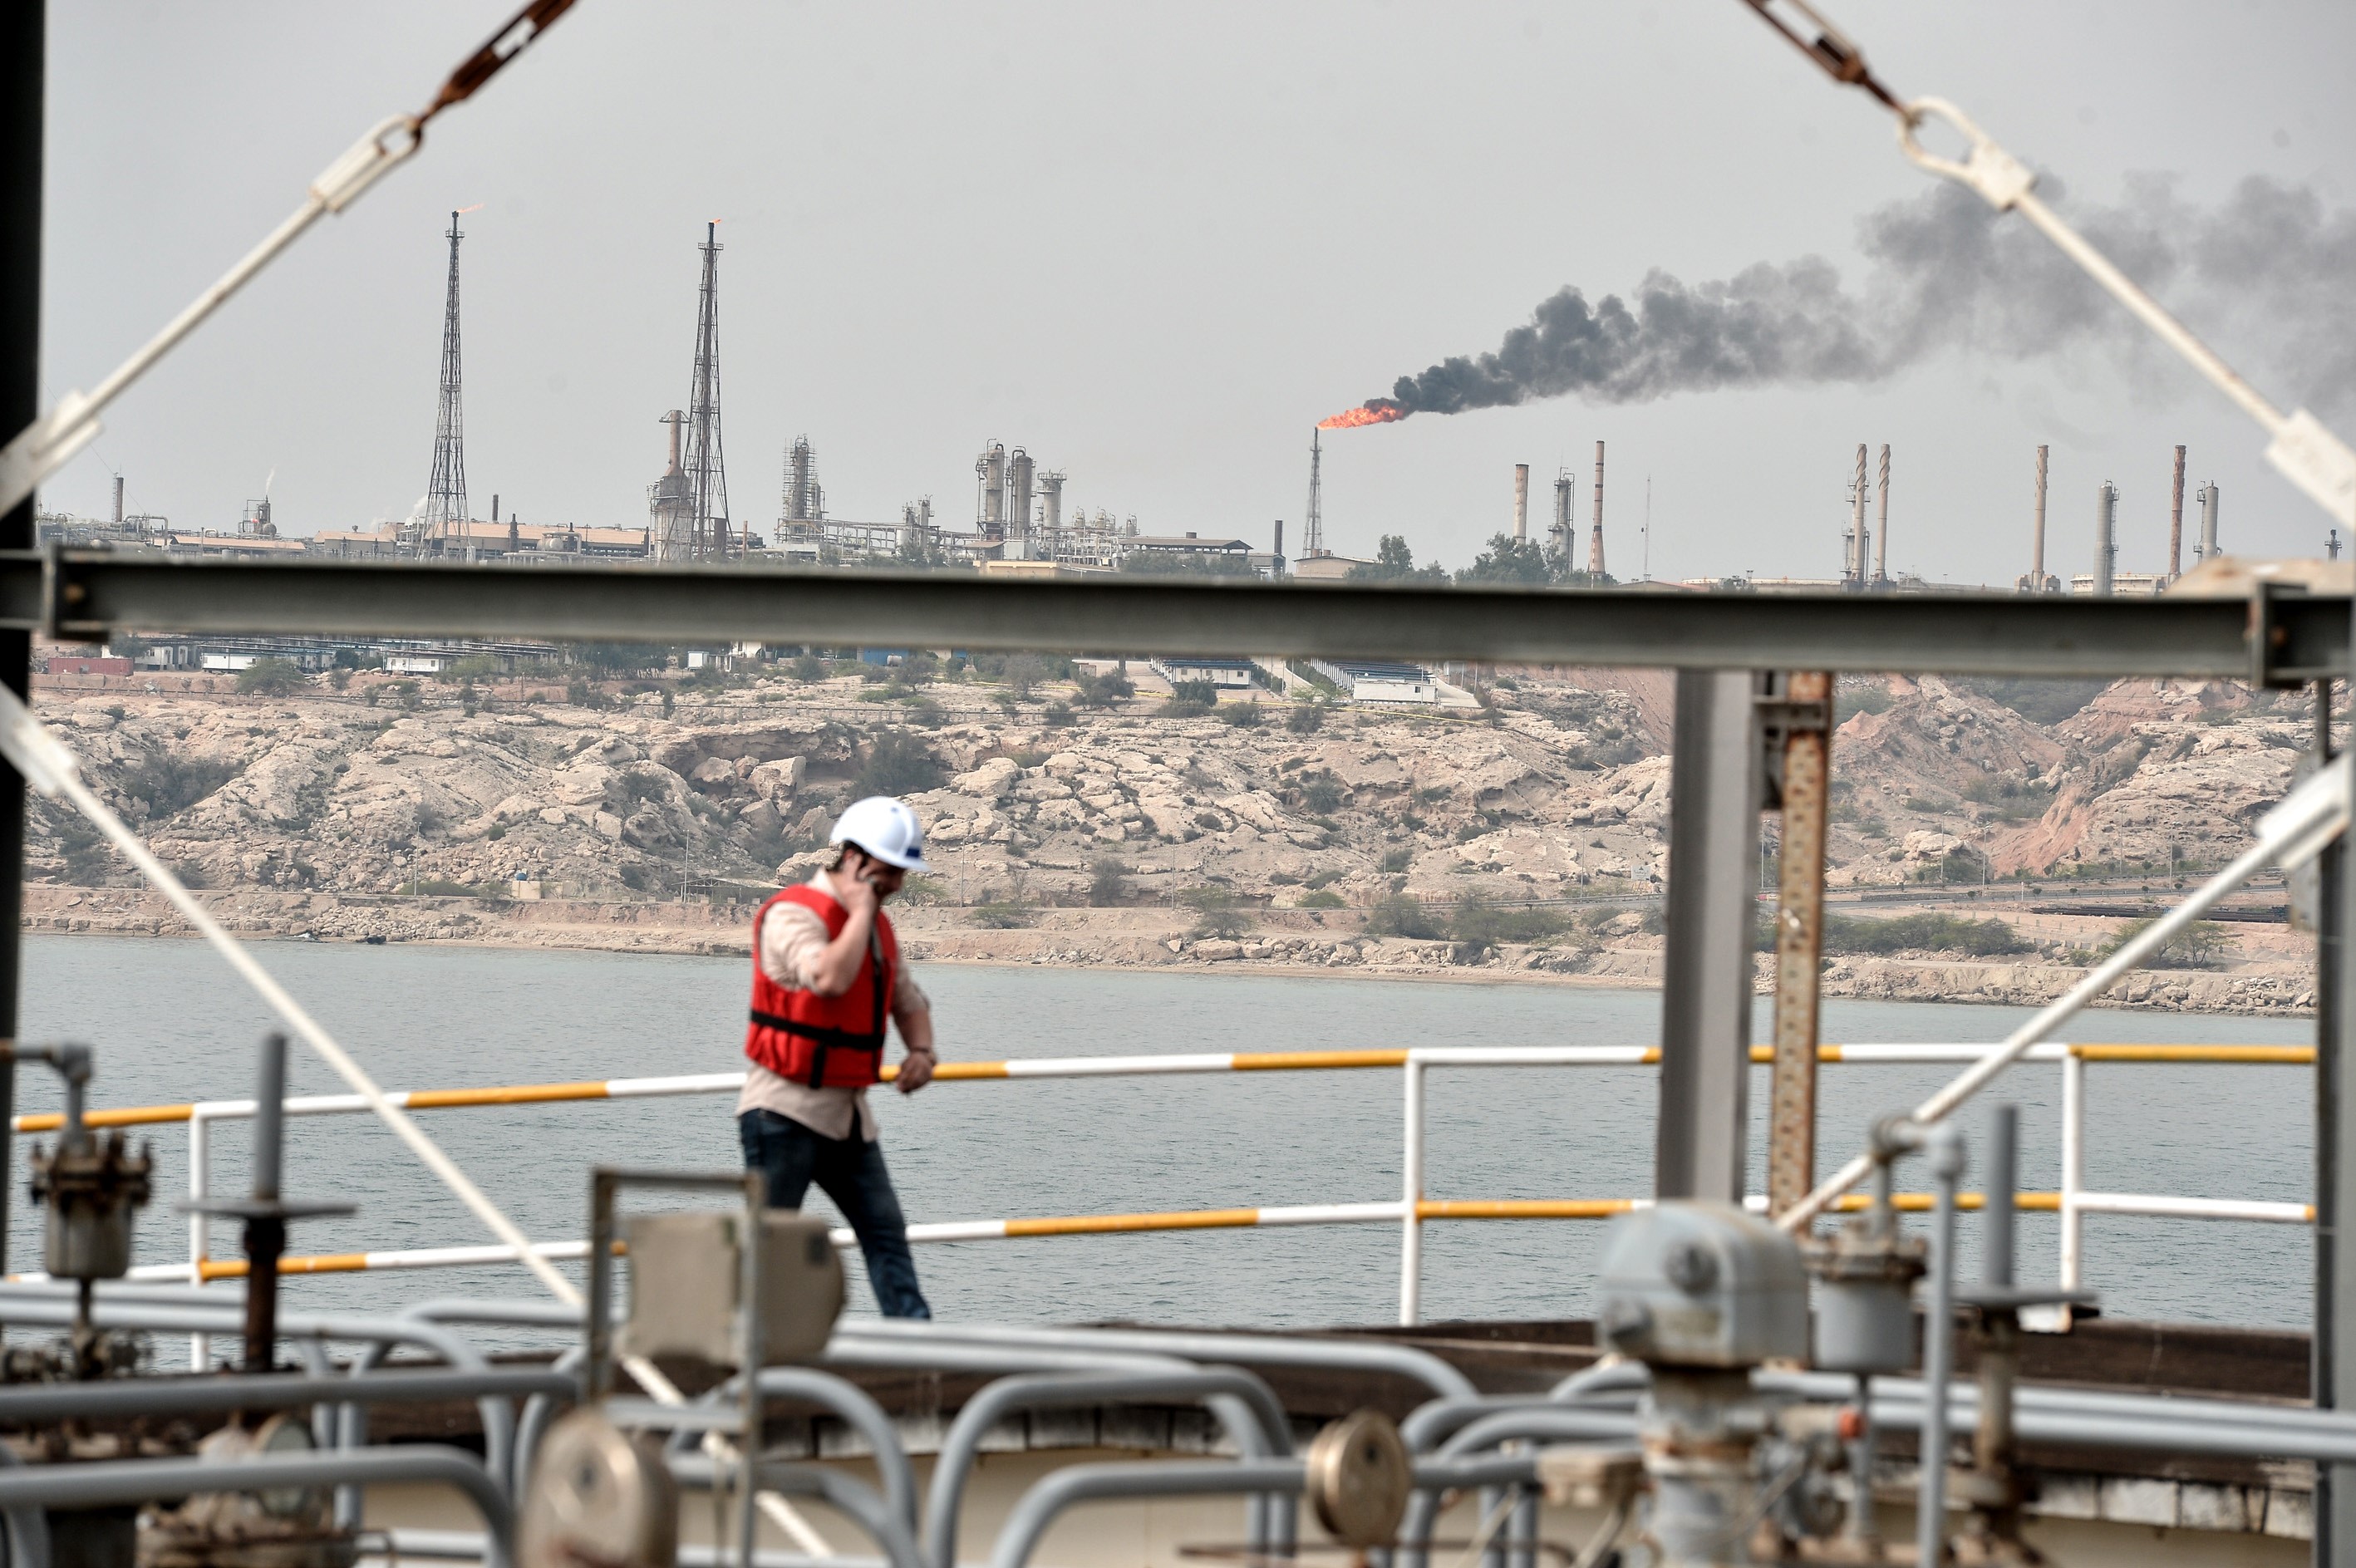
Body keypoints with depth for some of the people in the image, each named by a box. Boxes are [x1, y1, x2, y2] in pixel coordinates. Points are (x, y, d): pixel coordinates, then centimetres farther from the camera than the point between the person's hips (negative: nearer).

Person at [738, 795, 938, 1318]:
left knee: (885, 1233, 1)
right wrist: (860, 911, -20)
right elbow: (829, 978, -34)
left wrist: (921, 1051, 6)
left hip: (846, 1112, 8)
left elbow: (908, 1001, 28)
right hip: (786, 1108, -8)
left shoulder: (878, 926, 14)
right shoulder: (794, 914, -14)